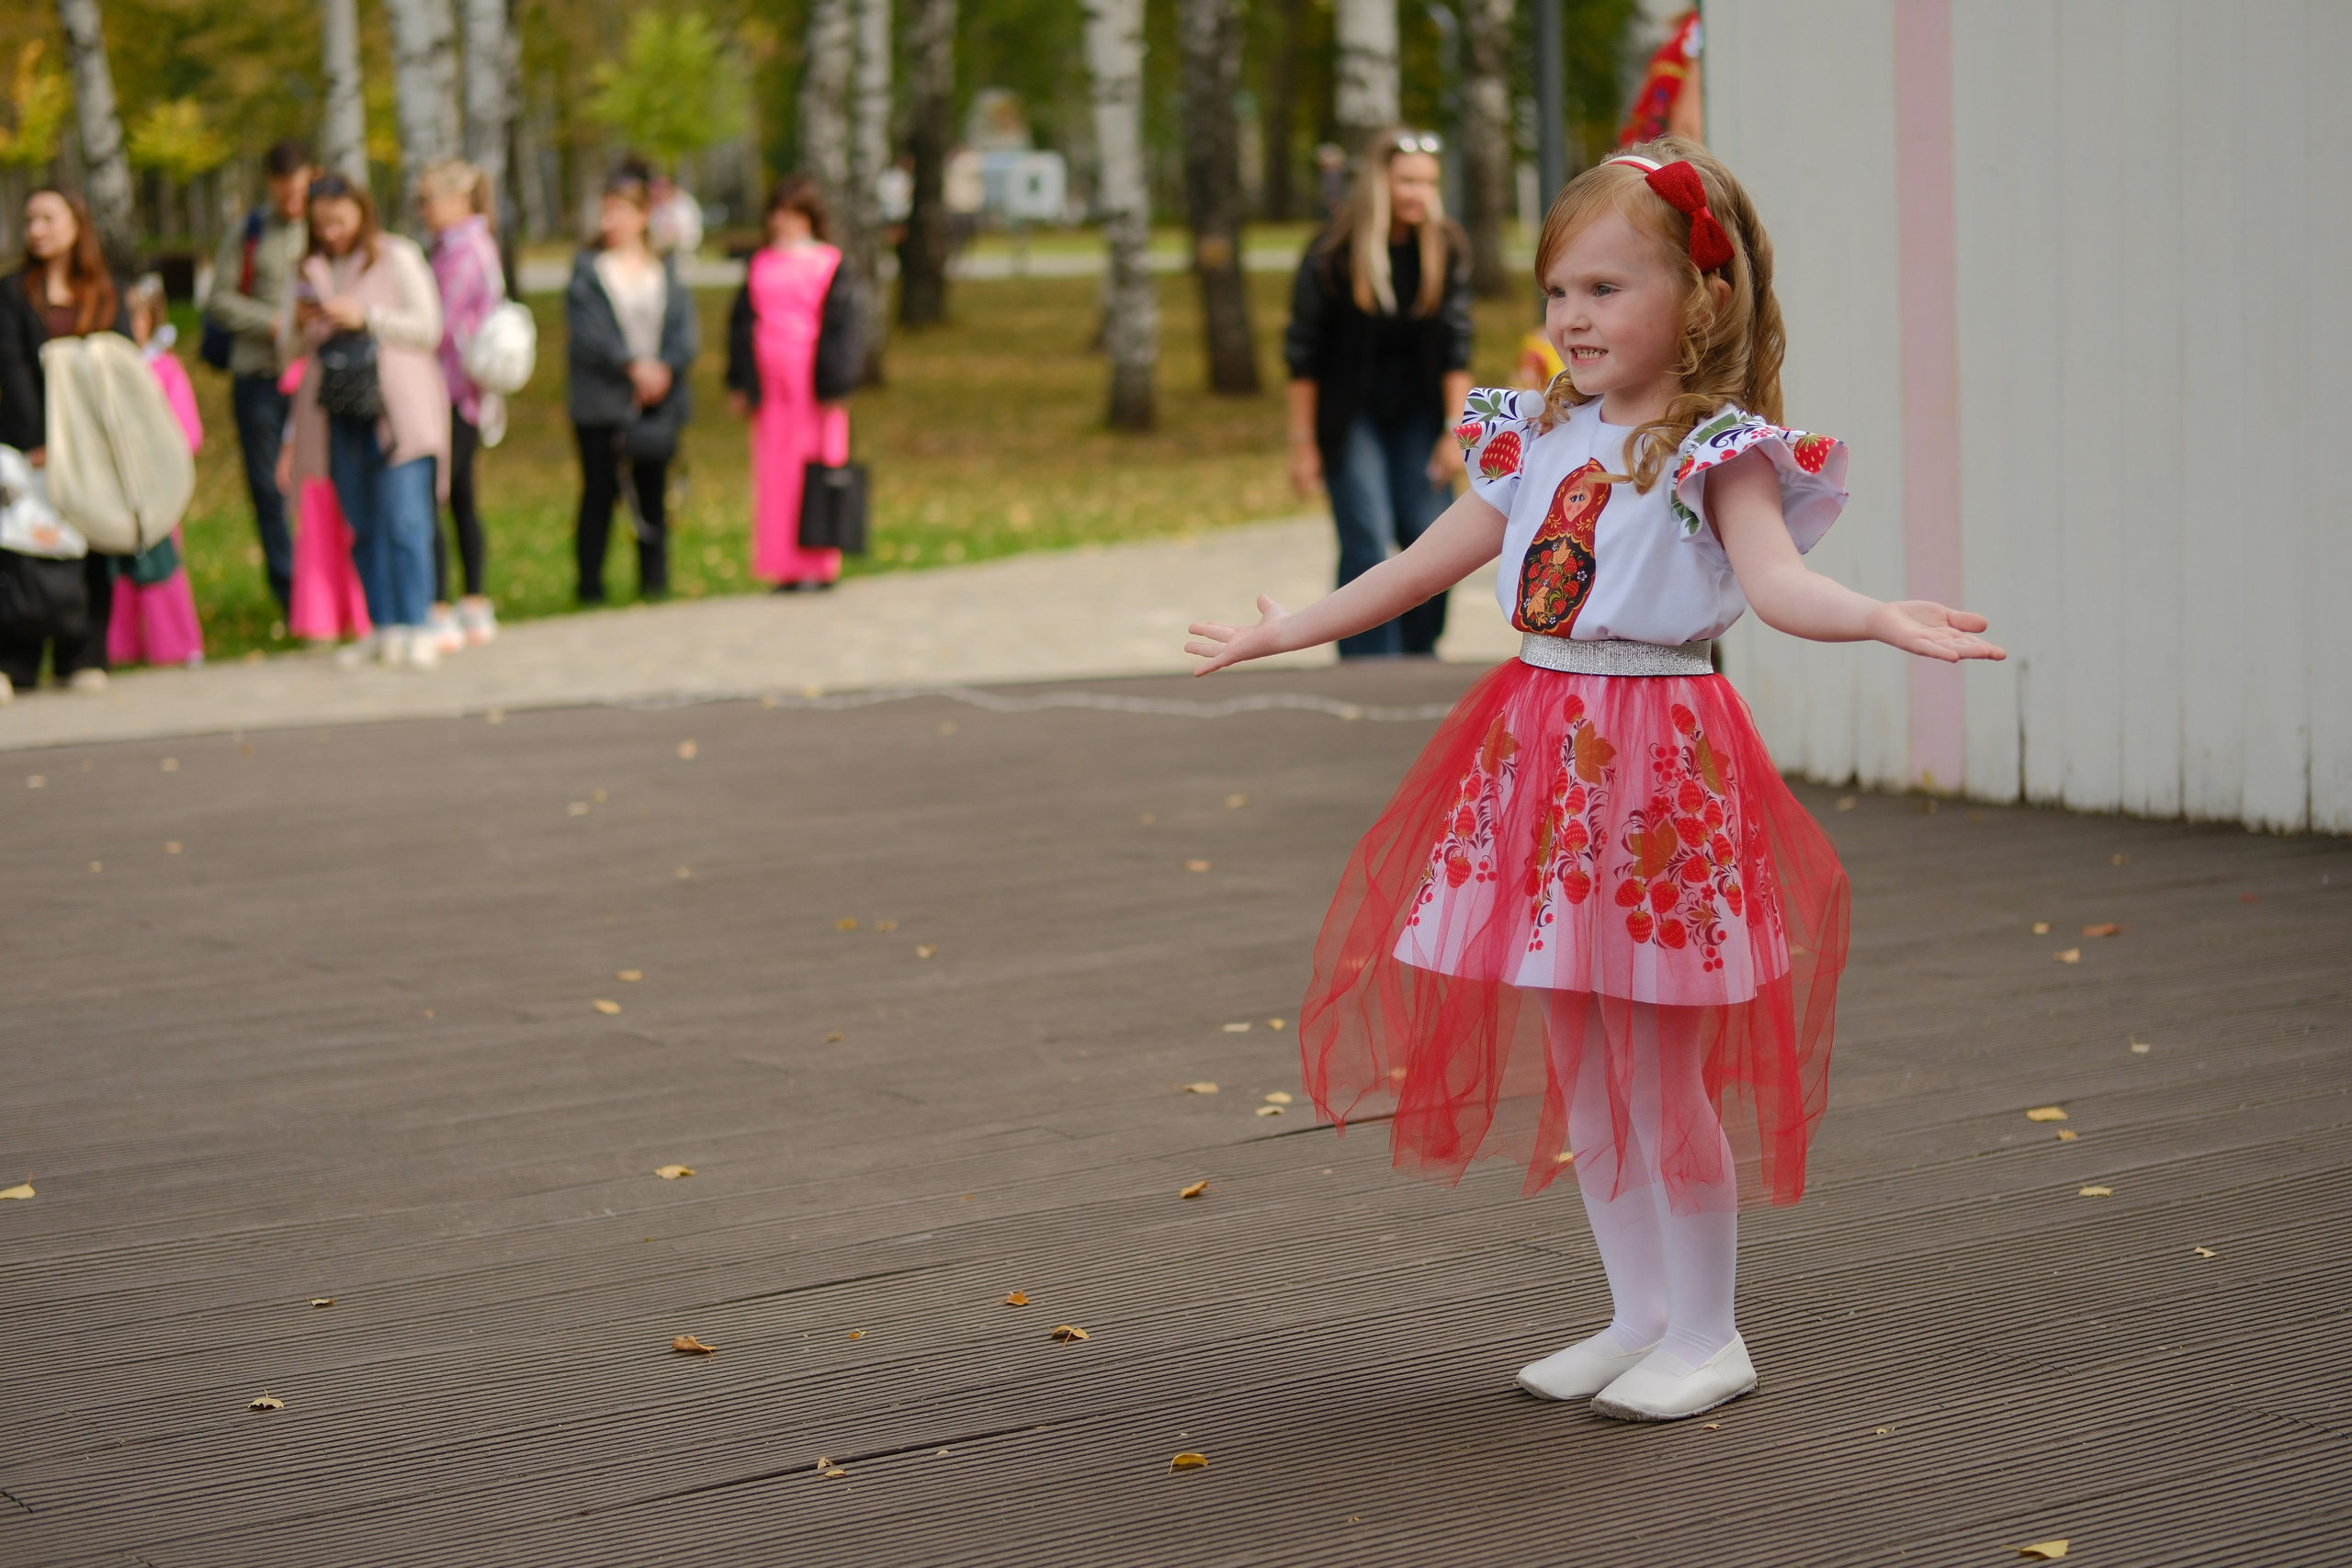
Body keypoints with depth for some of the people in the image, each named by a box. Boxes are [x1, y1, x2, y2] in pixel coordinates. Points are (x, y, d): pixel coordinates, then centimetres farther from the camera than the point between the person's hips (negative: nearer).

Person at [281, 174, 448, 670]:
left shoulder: (398, 258, 5)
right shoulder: (311, 270, 16)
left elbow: (427, 328, -2)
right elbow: (291, 350, 17)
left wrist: (366, 318, -11)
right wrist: (302, 326, -4)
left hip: (395, 410, -4)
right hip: (339, 412, 4)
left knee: (405, 521, -11)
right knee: (362, 526, 4)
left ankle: (416, 628, -11)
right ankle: (384, 628, 8)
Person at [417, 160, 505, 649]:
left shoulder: (462, 253, -14)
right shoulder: (477, 246, 16)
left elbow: (440, 328, -17)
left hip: (450, 391, -10)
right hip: (468, 395, 10)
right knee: (460, 499, 14)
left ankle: (440, 615, -11)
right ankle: (476, 609, 19)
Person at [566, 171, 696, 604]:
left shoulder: (665, 270, 10)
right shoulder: (587, 270, 3)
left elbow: (685, 332, 3)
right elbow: (588, 334, -8)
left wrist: (663, 367, -14)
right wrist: (633, 366, -17)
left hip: (658, 401, 2)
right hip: (601, 402, -2)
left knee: (652, 493, 5)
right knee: (599, 491, -2)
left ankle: (654, 581, 12)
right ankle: (590, 585, 3)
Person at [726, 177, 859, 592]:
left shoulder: (829, 265, -2)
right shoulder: (760, 264, 12)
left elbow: (841, 327, -6)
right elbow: (741, 323, 14)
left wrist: (832, 386, -12)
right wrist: (739, 384, 8)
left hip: (810, 384, -5)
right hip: (770, 384, 5)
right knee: (775, 475, 3)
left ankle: (819, 568, 4)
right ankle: (787, 569, 8)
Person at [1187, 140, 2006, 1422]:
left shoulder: (1721, 450, -7)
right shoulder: (1540, 437, 12)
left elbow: (1777, 582, -22)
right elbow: (1430, 560, 21)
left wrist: (1880, 620, -42)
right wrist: (1287, 632, 27)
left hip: (1654, 753, -7)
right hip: (1540, 743, 7)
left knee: (1657, 1069, -2)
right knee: (1576, 1069, 11)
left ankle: (1705, 1335, 12)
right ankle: (1638, 1318, 23)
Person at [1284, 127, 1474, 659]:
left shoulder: (1446, 248, -5)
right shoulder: (1334, 255, -14)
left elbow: (1455, 345, -2)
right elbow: (1304, 353, -9)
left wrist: (1454, 430, -7)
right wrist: (1303, 444, -9)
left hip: (1417, 412, 3)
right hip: (1350, 412, -3)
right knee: (1367, 543, -12)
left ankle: (1419, 660, 16)